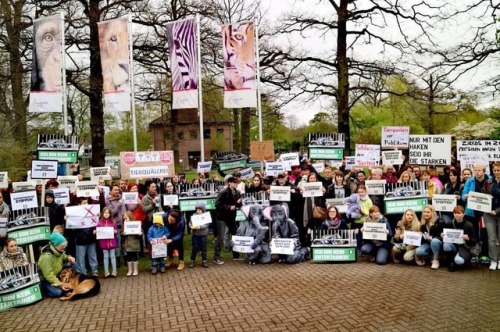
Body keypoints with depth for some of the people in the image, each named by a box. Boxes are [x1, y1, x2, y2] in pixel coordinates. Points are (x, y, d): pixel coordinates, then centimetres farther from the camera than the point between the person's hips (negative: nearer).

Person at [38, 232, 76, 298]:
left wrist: (68, 258, -9)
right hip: (46, 278, -7)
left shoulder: (58, 251, -9)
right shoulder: (46, 256, -32)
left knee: (71, 263, -11)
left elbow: (63, 257, 15)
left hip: (57, 274, 7)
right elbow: (49, 275, -29)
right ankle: (43, 288, -1)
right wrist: (60, 285, -33)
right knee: (57, 292, -29)